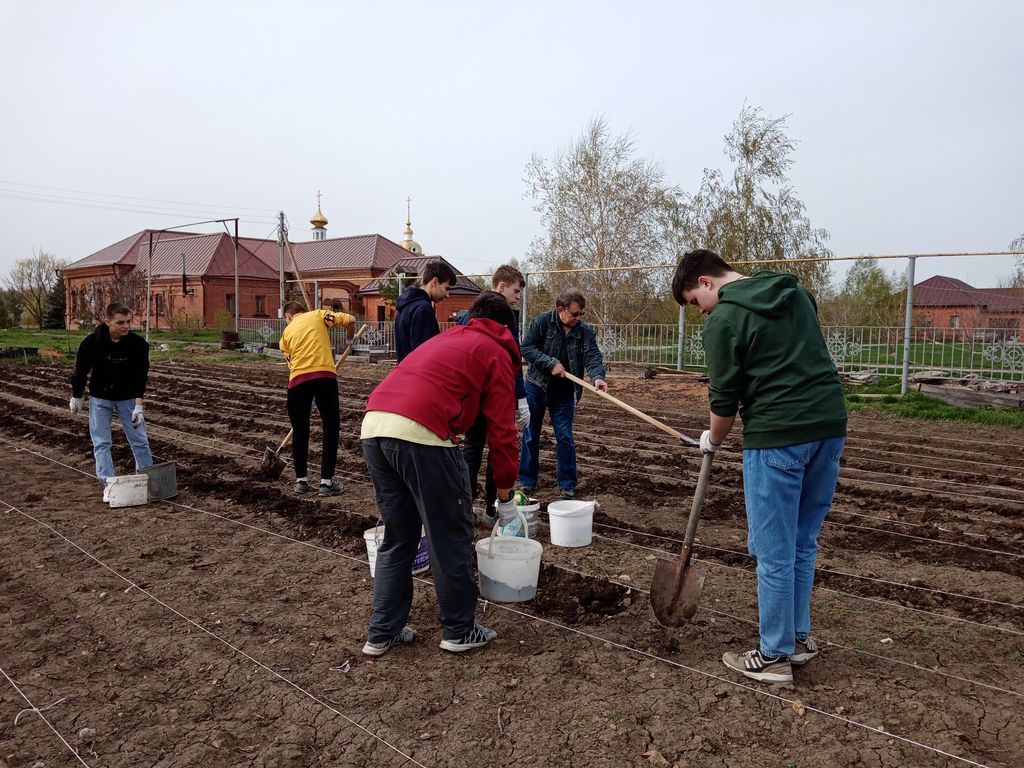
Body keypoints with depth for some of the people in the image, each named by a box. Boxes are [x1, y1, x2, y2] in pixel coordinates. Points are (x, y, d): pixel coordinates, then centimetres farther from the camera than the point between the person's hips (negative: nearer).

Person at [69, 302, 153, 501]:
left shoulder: (138, 344, -20)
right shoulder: (92, 342, -21)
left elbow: (141, 376, -15)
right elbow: (81, 370, -7)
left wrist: (138, 405, -19)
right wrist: (76, 397, 3)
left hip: (128, 397, 1)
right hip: (100, 398, 0)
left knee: (140, 439, 3)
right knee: (101, 442, -2)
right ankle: (108, 484, 4)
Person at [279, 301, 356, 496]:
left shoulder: (286, 332, 23)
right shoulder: (318, 315, 17)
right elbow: (350, 320, 6)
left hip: (298, 379, 2)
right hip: (324, 375, -2)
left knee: (300, 431, 17)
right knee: (331, 428, 8)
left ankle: (301, 480, 23)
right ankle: (326, 482, 7)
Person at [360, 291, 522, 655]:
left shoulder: (445, 339, 31)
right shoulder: (497, 353, 11)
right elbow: (501, 430, 5)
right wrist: (505, 496, 17)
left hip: (372, 425, 8)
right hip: (420, 433, -7)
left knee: (396, 537, 20)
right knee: (451, 536, 10)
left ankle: (382, 633, 28)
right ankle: (459, 631, 24)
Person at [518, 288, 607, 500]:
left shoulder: (585, 331, -4)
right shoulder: (542, 322, -10)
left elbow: (593, 356, -15)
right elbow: (526, 348, -13)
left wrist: (597, 377, -35)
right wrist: (551, 363, -23)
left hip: (563, 393, 1)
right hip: (536, 387, -1)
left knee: (565, 438, 3)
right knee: (531, 436, 8)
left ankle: (568, 486, 13)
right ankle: (528, 481, 21)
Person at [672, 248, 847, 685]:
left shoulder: (723, 321, -7)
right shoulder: (795, 293, 15)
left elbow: (725, 399, -4)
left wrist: (713, 440, 13)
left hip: (777, 437, -8)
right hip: (830, 425, 8)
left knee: (774, 552, 4)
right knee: (803, 543, 18)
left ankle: (774, 656, 15)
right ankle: (799, 638, 30)